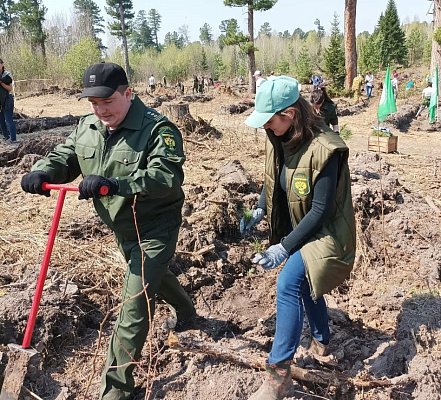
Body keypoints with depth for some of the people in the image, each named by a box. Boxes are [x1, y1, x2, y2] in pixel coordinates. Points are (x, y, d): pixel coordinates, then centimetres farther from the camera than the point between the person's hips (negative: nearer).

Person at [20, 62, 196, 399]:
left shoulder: (158, 129, -24)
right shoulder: (87, 127, 0)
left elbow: (167, 176, -36)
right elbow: (64, 158, 5)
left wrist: (115, 184, -48)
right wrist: (42, 172, -19)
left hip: (155, 228, -8)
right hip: (121, 228, 8)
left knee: (134, 303, -7)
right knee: (153, 275, 28)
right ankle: (187, 313, 59)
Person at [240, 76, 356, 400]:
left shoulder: (324, 149, -29)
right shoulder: (280, 140, -6)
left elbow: (320, 211, -27)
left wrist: (284, 248, -27)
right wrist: (259, 211, -3)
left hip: (322, 232, -8)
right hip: (294, 228, 8)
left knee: (288, 285, -24)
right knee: (306, 285, 21)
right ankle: (321, 342, 46)